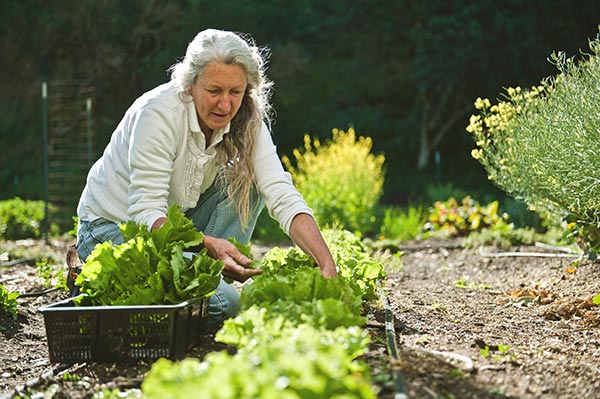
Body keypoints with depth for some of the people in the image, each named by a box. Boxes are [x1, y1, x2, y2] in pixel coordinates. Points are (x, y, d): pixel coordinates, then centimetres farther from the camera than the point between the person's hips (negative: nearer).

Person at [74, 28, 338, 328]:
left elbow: (283, 196, -21)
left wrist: (327, 265, -36)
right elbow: (144, 212, -31)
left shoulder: (246, 121, -12)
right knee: (225, 302, -22)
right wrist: (208, 245, -47)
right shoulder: (158, 113, -28)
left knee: (247, 182, -15)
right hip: (112, 227, -6)